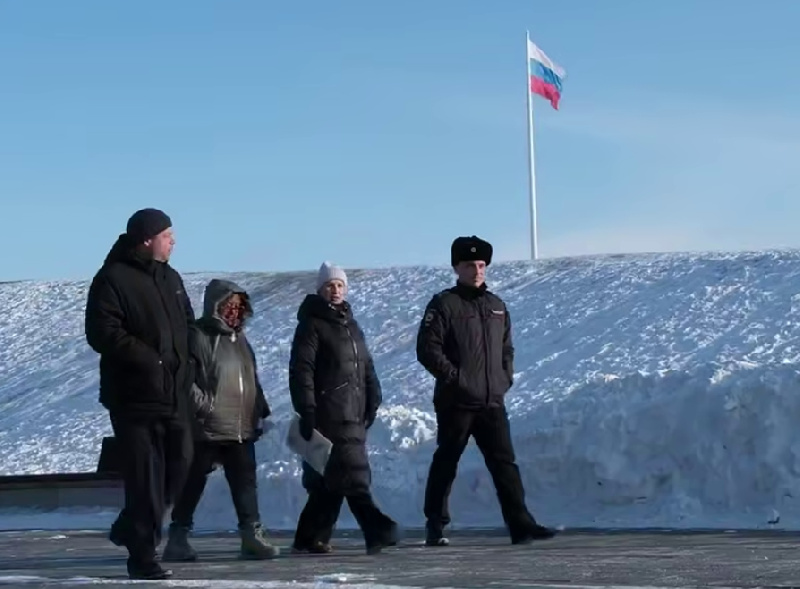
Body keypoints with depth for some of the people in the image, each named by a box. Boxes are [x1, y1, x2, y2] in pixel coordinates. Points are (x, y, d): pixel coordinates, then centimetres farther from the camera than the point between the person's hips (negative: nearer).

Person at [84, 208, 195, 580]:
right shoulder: (113, 279, -10)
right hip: (135, 396, -8)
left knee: (179, 463, 9)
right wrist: (148, 359, -22)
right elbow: (101, 332, -18)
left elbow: (188, 323, 26)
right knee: (145, 475, -7)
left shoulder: (170, 277, 16)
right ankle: (142, 556, 1)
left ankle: (131, 529, 28)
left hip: (174, 395, 8)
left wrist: (186, 365, 10)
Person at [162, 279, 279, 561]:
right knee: (193, 484, 1)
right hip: (206, 429, -7)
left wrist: (262, 412, 18)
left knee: (245, 483, 5)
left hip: (241, 429, 7)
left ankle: (252, 535, 6)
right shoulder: (198, 337, -9)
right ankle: (178, 537, 8)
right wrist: (204, 405, -21)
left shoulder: (239, 339, 17)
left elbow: (252, 380, 23)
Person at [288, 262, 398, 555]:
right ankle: (378, 531, -17)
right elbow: (301, 371, -10)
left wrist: (372, 400, 10)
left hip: (354, 416, 8)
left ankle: (310, 538, 14)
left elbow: (366, 366, 24)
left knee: (329, 480, 9)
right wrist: (307, 413, -17)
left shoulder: (350, 324, 21)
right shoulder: (311, 324, -3)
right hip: (329, 417, -8)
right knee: (353, 476, -13)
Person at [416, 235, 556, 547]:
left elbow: (507, 348, 25)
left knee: (505, 463, 1)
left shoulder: (496, 305, 15)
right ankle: (435, 526, 13)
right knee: (446, 463, 3)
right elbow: (427, 349, -10)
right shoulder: (444, 304, -4)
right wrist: (454, 377, -15)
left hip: (493, 402, 5)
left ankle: (520, 524, -1)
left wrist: (506, 378, 9)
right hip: (456, 402, -5)